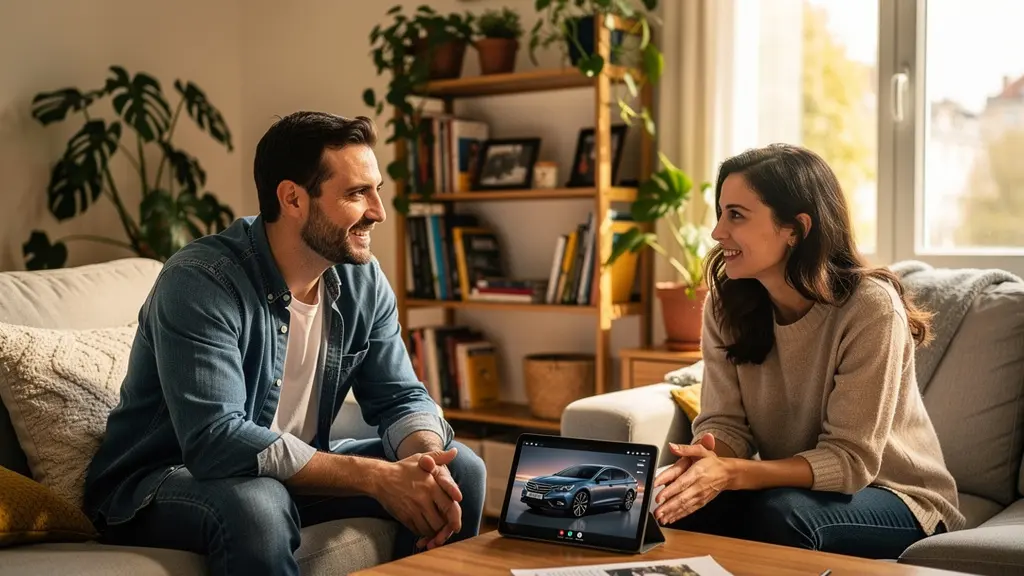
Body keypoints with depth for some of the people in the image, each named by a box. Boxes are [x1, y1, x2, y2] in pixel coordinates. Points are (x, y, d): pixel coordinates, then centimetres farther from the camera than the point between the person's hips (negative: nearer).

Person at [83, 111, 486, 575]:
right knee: (257, 505, -39)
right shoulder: (199, 281, -26)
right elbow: (216, 440, -34)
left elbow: (400, 397, -1)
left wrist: (427, 460, -25)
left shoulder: (362, 280, -5)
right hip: (161, 484, -6)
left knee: (458, 470, -5)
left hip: (293, 469, 6)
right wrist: (376, 477, -35)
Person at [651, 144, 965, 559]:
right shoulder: (726, 302, -8)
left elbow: (850, 458, -24)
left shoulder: (869, 306, -25)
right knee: (685, 503, -26)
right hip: (792, 486, 4)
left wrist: (732, 474, -38)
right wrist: (705, 460, -34)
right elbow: (724, 421, -10)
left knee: (779, 514, -33)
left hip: (895, 496, -3)